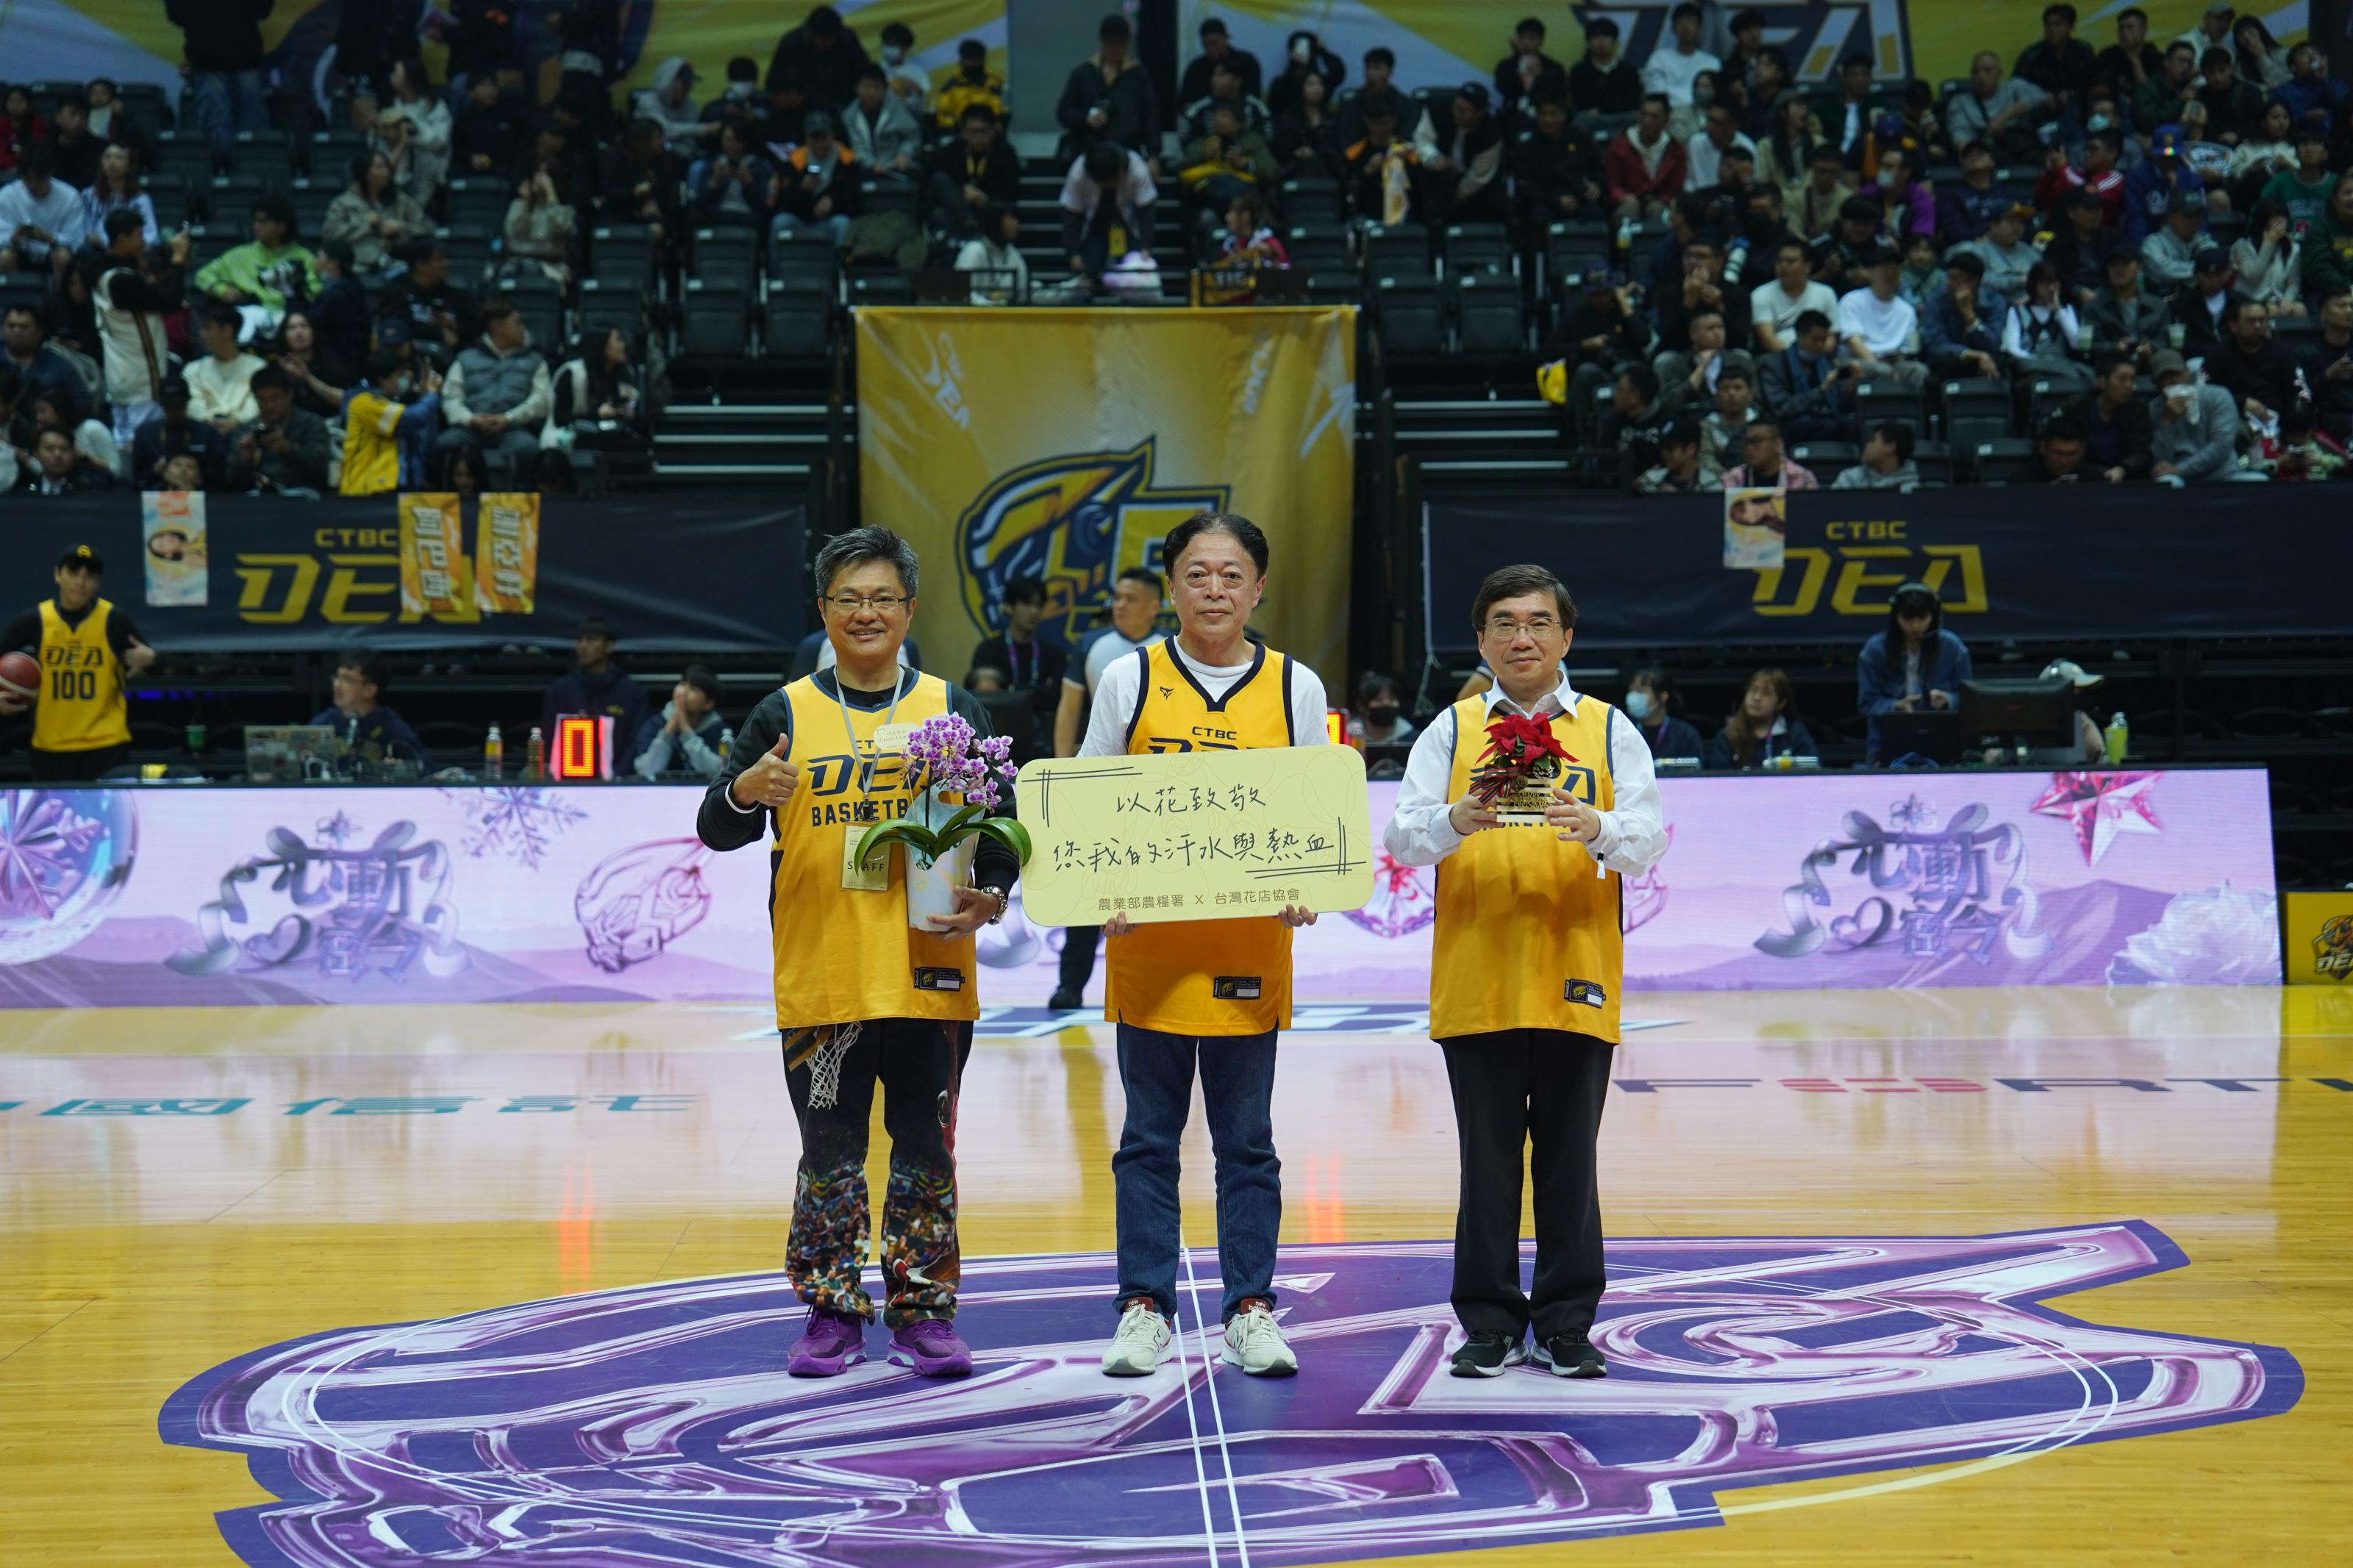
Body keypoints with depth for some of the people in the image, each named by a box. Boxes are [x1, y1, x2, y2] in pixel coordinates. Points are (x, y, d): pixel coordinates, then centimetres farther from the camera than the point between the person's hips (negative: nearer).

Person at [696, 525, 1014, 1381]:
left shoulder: (954, 710, 6)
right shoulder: (786, 714, 4)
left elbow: (999, 823, 8)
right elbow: (715, 832, 3)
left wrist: (989, 896, -11)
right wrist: (744, 791, -19)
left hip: (927, 974, 0)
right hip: (819, 979, 0)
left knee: (925, 1145, 6)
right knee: (829, 1151, 5)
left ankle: (923, 1311, 15)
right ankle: (834, 1315, 15)